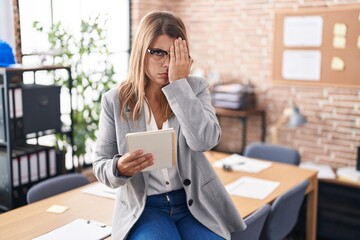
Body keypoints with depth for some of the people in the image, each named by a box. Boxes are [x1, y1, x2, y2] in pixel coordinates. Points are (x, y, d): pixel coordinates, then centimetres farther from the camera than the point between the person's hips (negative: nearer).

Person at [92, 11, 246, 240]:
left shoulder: (196, 88, -2)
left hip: (194, 202, 2)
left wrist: (179, 83, -19)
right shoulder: (115, 100, -4)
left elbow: (205, 141, -20)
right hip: (142, 207, -1)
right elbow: (101, 166, 0)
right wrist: (120, 168, -23)